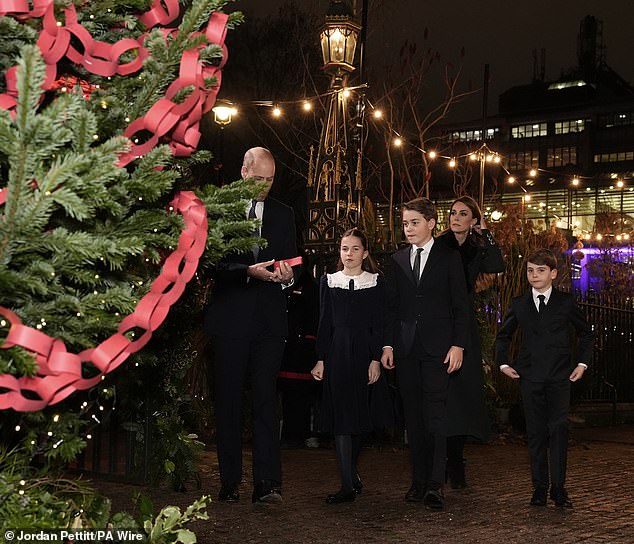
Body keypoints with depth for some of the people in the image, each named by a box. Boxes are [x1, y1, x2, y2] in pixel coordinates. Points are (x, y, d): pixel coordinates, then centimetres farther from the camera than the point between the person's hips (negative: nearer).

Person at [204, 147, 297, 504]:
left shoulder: (283, 214, 15)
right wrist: (248, 271, -18)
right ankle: (230, 483, 12)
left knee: (266, 398, -5)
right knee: (228, 401, 4)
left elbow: (291, 263, 13)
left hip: (269, 318, 2)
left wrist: (287, 276, -10)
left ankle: (267, 484, -6)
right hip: (230, 318, -1)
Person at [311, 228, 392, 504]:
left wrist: (376, 359, -8)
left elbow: (378, 324, 0)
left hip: (365, 353, 0)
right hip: (337, 353, 0)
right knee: (341, 417, -5)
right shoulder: (328, 282, 8)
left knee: (361, 417, 7)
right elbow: (325, 323, 8)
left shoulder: (376, 282, 4)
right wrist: (321, 359, 1)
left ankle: (351, 475, 25)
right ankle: (349, 484, -6)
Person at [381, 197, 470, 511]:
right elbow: (391, 306, 12)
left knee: (435, 415, -9)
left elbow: (460, 305, 1)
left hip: (438, 347, -4)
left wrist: (458, 344, -8)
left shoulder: (449, 257, 3)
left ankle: (435, 485, -7)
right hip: (406, 350, 4)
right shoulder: (397, 261, 12)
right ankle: (418, 481, 12)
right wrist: (388, 344, 3)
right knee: (413, 417, 6)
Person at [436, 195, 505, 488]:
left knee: (462, 393, 0)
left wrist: (485, 232, -4)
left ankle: (455, 466, 6)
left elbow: (497, 266, -10)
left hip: (463, 329, 3)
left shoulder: (477, 251, 11)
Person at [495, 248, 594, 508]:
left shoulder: (566, 302, 4)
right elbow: (503, 335, 20)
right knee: (536, 433, 4)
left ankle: (558, 487, -1)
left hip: (560, 376, -1)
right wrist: (503, 363, 9)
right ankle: (539, 488, 10)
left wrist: (582, 363, 5)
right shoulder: (519, 304, 8)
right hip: (530, 377, 2)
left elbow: (586, 333, 15)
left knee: (559, 429, -8)